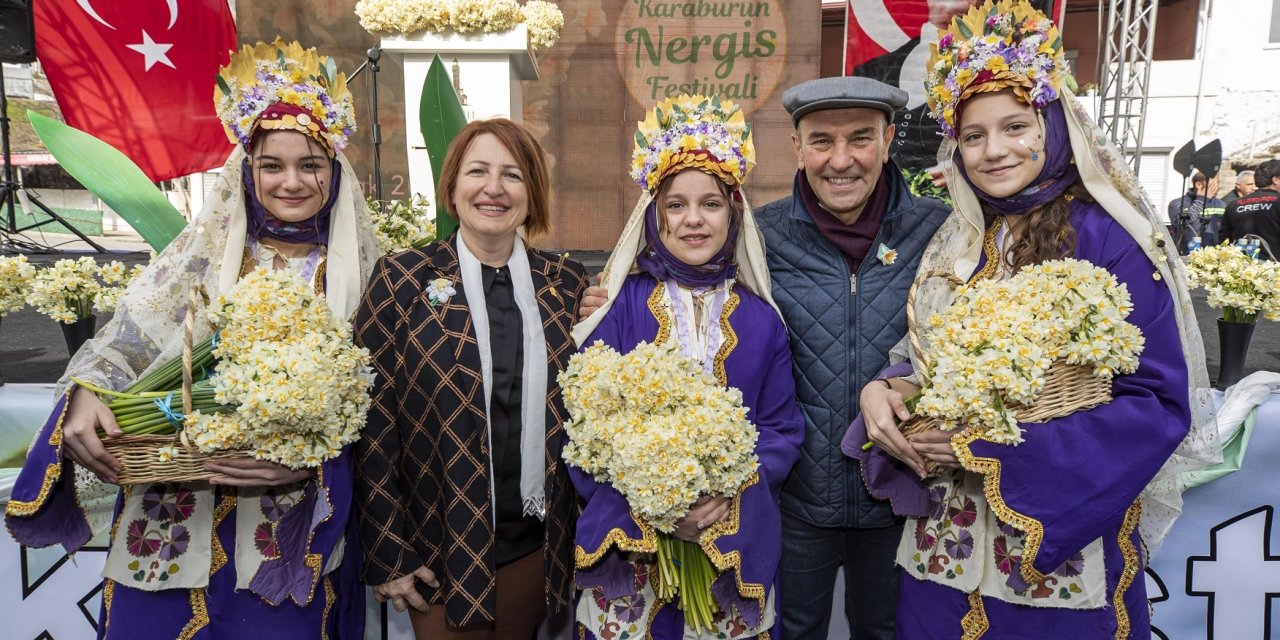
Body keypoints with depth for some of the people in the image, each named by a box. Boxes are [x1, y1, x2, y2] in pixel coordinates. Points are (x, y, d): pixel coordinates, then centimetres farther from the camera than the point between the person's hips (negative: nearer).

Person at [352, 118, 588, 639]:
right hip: (441, 553, -2)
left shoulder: (567, 283, 0)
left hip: (538, 546, 3)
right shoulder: (402, 280, -8)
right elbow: (372, 424, -8)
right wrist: (387, 556, -8)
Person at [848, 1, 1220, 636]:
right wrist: (883, 392, -11)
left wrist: (1003, 446, -22)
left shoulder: (1106, 241, -12)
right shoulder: (955, 245, 4)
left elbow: (1161, 403, -15)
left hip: (1063, 542, -5)